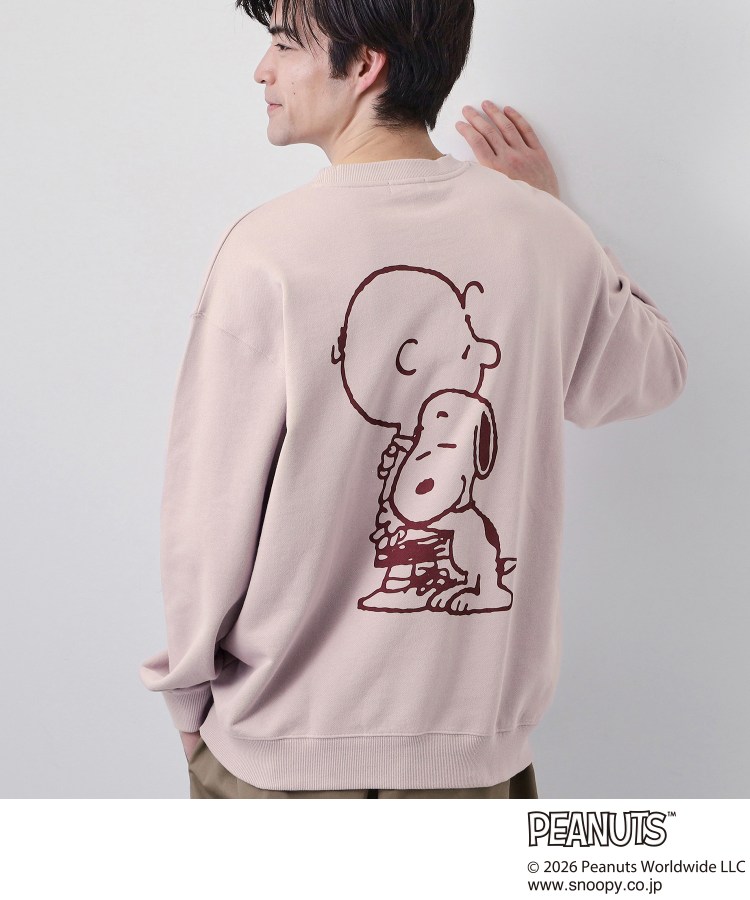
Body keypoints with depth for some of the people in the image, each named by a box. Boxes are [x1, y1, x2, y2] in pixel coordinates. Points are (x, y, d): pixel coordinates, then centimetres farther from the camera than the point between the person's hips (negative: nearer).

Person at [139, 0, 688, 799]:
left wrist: (190, 692, 5)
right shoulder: (544, 237, -8)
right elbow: (651, 377, 12)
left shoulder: (267, 251, -18)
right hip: (476, 738, 3)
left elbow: (209, 506, -12)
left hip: (284, 742, -2)